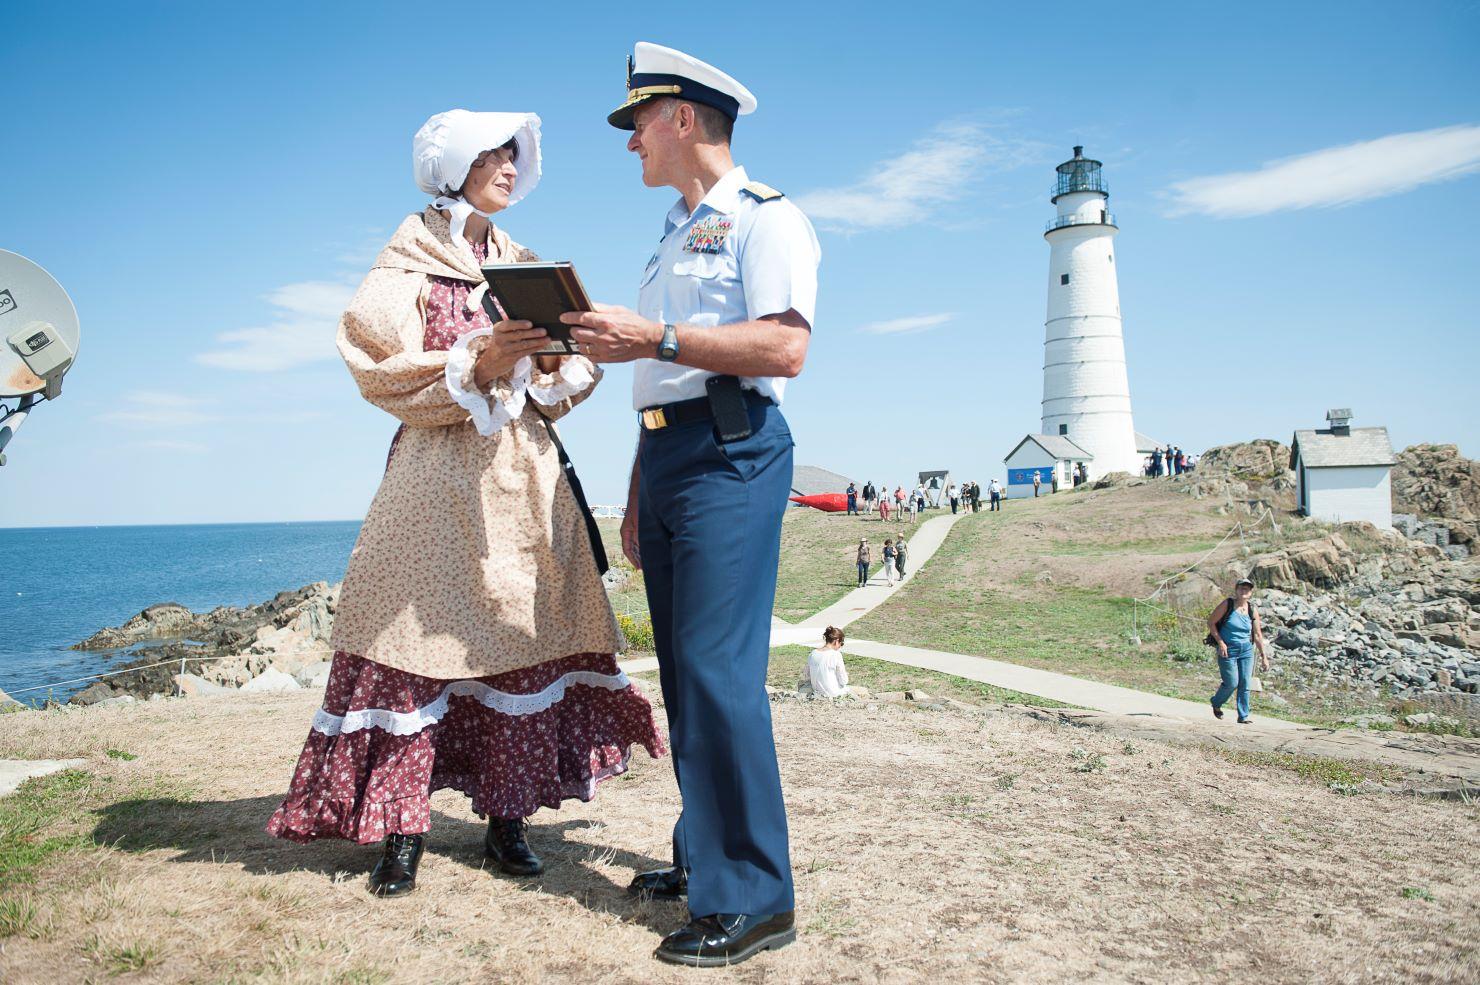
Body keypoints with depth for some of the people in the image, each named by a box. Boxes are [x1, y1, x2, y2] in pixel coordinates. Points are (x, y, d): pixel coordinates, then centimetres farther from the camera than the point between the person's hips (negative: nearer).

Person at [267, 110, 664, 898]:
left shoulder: (522, 266, 19)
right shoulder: (408, 266, 5)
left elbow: (561, 372, 15)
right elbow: (385, 374, -6)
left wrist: (558, 364, -8)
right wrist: (475, 366, -19)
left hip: (522, 470, 5)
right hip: (439, 474, -4)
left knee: (524, 637, 1)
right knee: (417, 635, -6)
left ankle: (507, 820, 9)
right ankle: (401, 829, 2)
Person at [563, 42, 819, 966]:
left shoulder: (764, 216, -2)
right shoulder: (674, 236, 25)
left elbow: (785, 347, -18)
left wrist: (653, 338, -20)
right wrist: (638, 494, 21)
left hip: (731, 455, -9)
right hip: (664, 453, 9)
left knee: (720, 669, -13)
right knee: (684, 672, 10)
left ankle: (753, 897, -5)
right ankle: (703, 855, 21)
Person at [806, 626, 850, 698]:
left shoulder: (812, 654, -4)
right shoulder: (836, 655, -20)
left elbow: (808, 677, 5)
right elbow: (843, 681, -14)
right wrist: (845, 673, 7)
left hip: (817, 692, 5)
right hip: (833, 694, -5)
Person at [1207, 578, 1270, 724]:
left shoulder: (1252, 610, 4)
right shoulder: (1227, 604, -7)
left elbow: (1258, 635, 10)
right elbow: (1211, 622, -5)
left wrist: (1263, 656, 9)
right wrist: (1220, 642, -13)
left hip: (1246, 651, 4)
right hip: (1228, 650, -4)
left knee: (1245, 684, 1)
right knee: (1231, 683, -4)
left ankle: (1243, 716, 11)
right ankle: (1216, 704, 24)